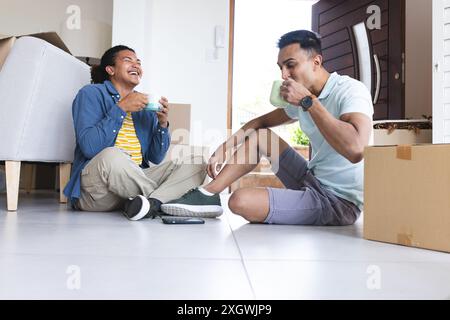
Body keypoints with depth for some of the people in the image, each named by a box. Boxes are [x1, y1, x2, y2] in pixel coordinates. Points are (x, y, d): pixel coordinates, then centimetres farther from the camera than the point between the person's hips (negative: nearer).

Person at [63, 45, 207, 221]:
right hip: (95, 185, -5)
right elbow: (89, 147, -15)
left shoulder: (146, 106, 17)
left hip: (138, 178, 6)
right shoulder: (91, 94, 1)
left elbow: (156, 159, 13)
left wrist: (162, 124, -1)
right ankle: (167, 196, -14)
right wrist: (121, 108, -15)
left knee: (197, 164, -6)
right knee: (111, 156, -38)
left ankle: (153, 201, -31)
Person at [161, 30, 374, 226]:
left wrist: (308, 101, -27)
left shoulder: (350, 90, -18)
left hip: (339, 201, -8)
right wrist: (224, 149, 5)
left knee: (241, 201, -25)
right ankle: (207, 196, 9)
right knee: (259, 135, 11)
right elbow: (263, 121, 20)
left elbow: (355, 149, -36)